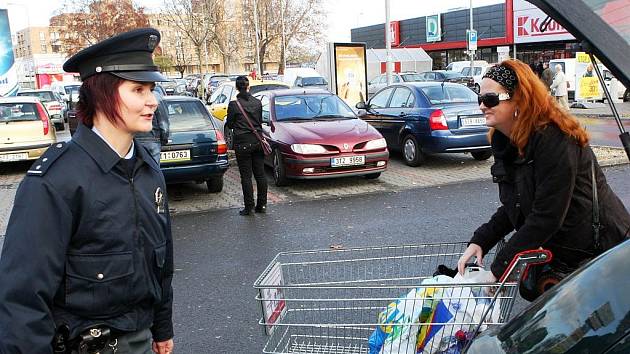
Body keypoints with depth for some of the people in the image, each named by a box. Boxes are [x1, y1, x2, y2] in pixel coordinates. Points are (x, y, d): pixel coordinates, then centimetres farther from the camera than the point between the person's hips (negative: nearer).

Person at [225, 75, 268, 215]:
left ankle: (249, 207, 4)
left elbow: (229, 125, -2)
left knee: (246, 176, 1)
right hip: (257, 141, 4)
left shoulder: (233, 104, -10)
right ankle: (262, 205, 15)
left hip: (242, 143, -4)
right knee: (260, 174, 10)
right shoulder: (257, 102, 3)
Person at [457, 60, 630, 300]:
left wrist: (497, 270, -27)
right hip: (559, 250, 8)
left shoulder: (554, 140, -25)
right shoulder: (505, 143, 1)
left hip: (599, 250, -7)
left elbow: (547, 216, -29)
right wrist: (479, 242, -9)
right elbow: (512, 209, 6)